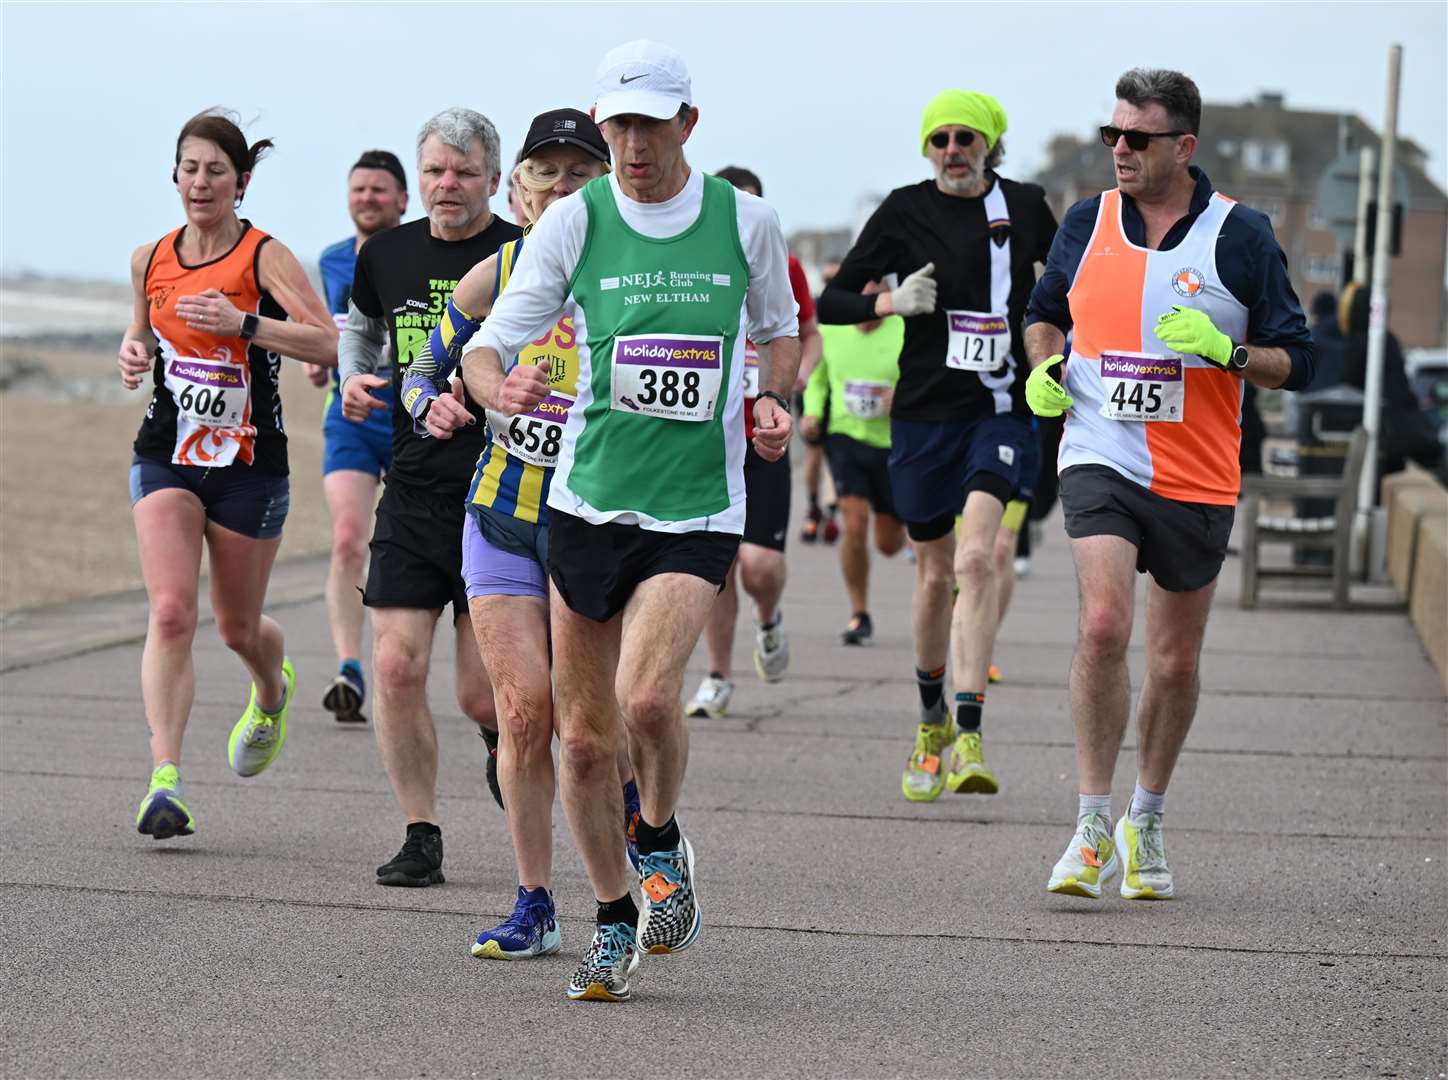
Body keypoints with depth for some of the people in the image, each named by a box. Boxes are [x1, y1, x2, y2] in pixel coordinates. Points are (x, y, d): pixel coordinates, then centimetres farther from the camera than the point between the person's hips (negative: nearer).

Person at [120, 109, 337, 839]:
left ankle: (272, 695, 49)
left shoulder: (265, 257, -9)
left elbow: (328, 345, -19)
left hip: (249, 463, -2)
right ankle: (165, 782, -19)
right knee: (170, 613, -16)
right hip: (166, 456, 2)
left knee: (238, 627, 12)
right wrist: (133, 354, 1)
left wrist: (242, 323, -29)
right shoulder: (150, 260, 5)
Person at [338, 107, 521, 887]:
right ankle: (420, 837, 7)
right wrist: (354, 379, 9)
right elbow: (360, 323, 29)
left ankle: (504, 740, 33)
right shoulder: (387, 254, 7)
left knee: (483, 694, -3)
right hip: (413, 492, 3)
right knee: (396, 666, -6)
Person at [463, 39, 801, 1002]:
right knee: (584, 735, 4)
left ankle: (661, 841, 10)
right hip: (588, 498, 1)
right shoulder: (574, 221, -2)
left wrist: (773, 400, -2)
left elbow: (781, 329, 18)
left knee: (648, 698, -22)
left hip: (699, 506, -1)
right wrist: (500, 385, -27)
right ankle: (616, 922, 24)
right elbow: (492, 340, -4)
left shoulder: (746, 220, 1)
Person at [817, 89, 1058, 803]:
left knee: (976, 556, -20)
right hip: (925, 409, 1)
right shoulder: (905, 211, 0)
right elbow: (830, 302, 1)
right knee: (935, 572, 9)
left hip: (1001, 408, 0)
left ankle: (968, 737, -24)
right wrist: (889, 302, -17)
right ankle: (931, 719, 33)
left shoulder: (1025, 207, 5)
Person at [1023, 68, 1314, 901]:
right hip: (1101, 460, 0)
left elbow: (1297, 362, -1)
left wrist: (1225, 350, -19)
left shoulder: (1242, 235, -4)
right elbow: (1046, 312, 22)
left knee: (1175, 662, 10)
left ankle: (1146, 823, 30)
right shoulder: (1087, 223, 4)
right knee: (1103, 626, -20)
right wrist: (1044, 367, 2)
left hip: (1198, 480, 0)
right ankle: (1094, 828, -14)